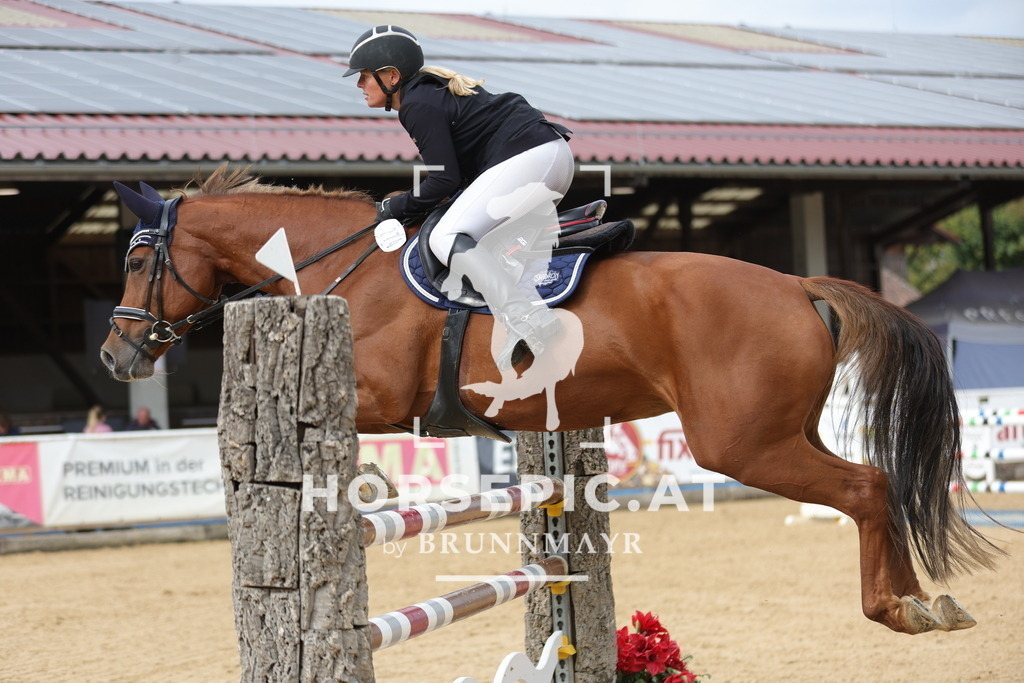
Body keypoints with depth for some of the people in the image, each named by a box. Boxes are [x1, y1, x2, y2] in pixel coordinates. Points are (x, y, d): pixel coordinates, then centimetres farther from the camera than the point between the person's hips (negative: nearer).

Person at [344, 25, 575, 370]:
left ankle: (526, 322, -31)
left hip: (526, 158, -11)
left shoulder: (418, 105, -8)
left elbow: (445, 180, -11)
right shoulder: (434, 89, 23)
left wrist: (398, 207, 1)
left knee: (447, 238, -19)